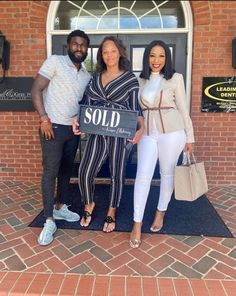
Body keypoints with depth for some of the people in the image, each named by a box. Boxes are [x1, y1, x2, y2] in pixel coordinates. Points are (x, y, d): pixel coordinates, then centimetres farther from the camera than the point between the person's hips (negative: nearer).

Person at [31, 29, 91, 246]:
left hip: (73, 129, 6)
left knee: (66, 171, 14)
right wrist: (44, 118, -17)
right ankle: (49, 221, 5)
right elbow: (36, 89, -9)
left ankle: (60, 207, 31)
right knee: (50, 172, -5)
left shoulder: (87, 76, 15)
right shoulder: (55, 61, -3)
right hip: (53, 127, -6)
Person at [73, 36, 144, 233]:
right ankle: (89, 204, 31)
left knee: (117, 174, 9)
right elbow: (86, 104, 10)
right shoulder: (95, 77, 11)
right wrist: (77, 121, -7)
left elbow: (136, 108, -1)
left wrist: (141, 128, -18)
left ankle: (111, 212, 32)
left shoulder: (130, 78, 0)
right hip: (97, 133, 3)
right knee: (85, 172, 0)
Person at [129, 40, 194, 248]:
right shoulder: (140, 81, 10)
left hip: (171, 131, -1)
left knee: (167, 173, 9)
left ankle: (161, 213, 31)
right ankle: (137, 224, 3)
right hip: (147, 133, 2)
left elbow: (183, 109, 3)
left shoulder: (176, 78, 3)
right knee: (143, 175, -5)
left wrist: (190, 137, 4)